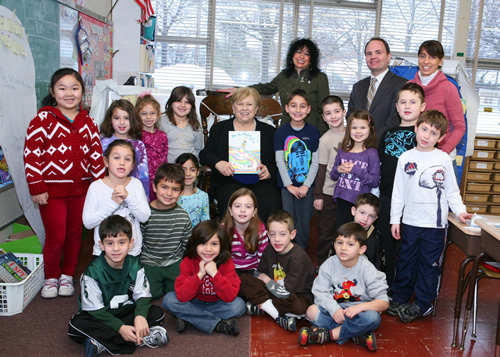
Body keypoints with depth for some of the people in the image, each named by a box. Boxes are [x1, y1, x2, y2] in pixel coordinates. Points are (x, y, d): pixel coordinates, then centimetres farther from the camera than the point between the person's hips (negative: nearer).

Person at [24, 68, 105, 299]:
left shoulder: (88, 123, 7)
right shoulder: (43, 119, -7)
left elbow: (96, 156, 10)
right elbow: (31, 154, -10)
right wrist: (36, 188, -13)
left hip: (80, 189, 4)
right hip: (52, 190, -4)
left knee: (75, 234, 13)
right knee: (56, 236, -1)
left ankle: (67, 275, 31)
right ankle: (51, 276, 24)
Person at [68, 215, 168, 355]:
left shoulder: (134, 265, -8)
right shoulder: (93, 271, -19)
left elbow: (143, 296, -10)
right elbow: (94, 308, -19)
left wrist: (140, 316, -32)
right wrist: (120, 327, -28)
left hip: (127, 312, 3)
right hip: (100, 317, -3)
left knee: (157, 313, -17)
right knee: (77, 324, -32)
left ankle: (103, 342, -23)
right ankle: (143, 339, -32)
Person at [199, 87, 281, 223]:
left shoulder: (269, 131, 18)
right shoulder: (219, 128, 17)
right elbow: (205, 154, 9)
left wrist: (269, 172, -9)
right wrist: (218, 163, -13)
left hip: (260, 181, 1)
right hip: (229, 180, -1)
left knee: (271, 203, -30)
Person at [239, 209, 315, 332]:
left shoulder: (298, 257, -24)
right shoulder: (270, 250, -4)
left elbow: (285, 293, -23)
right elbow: (259, 274, 9)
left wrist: (267, 280, -8)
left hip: (297, 295, -6)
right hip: (273, 292, 6)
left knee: (300, 306, -41)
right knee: (244, 279, -14)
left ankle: (261, 306, -17)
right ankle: (279, 317, -20)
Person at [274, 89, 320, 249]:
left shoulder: (313, 132, 0)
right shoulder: (281, 132, 0)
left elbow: (315, 162, -1)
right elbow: (280, 161, -3)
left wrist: (306, 185, -9)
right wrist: (289, 185, -9)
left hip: (307, 185, 0)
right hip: (286, 185, 0)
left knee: (304, 222, 6)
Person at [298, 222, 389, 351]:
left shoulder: (367, 269, -12)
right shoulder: (329, 264, -7)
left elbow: (384, 302, -14)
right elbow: (320, 292, -9)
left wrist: (360, 307, -31)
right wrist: (334, 308, -27)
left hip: (357, 313, -2)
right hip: (334, 310, 2)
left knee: (373, 318, -33)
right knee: (311, 311, -24)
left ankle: (327, 334, -21)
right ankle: (356, 334, -23)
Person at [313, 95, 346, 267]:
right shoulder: (325, 140, -11)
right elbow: (322, 169, -9)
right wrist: (318, 195, -8)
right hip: (329, 193, -4)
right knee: (326, 233, 5)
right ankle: (321, 265, 21)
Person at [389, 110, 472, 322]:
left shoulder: (444, 159, -1)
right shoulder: (406, 158, 2)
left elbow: (452, 191, 5)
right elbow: (398, 192, 5)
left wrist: (460, 211, -9)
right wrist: (395, 219, 4)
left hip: (435, 224, -1)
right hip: (410, 221, 2)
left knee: (429, 264, 7)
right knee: (406, 261, 12)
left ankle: (422, 304, 20)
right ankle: (400, 298, 27)